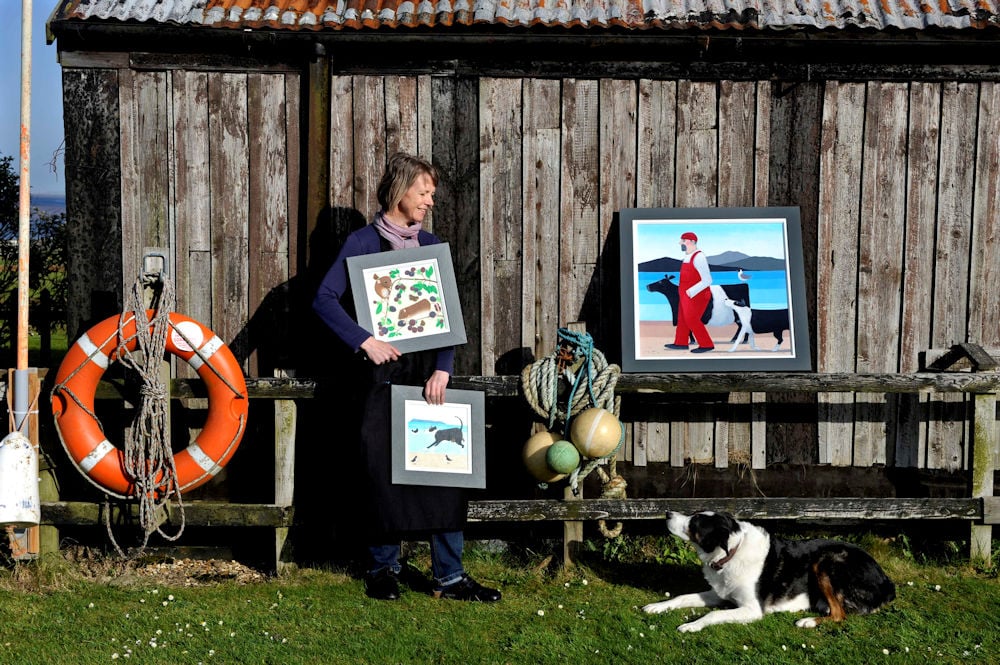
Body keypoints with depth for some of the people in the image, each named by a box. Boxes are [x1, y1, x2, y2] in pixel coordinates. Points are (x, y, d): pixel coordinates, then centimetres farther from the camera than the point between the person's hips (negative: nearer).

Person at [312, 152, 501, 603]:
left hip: (427, 369, 4)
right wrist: (364, 340, -18)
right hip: (383, 371, -4)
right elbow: (325, 299, -9)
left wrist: (443, 368, -5)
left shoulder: (431, 245, 13)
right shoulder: (363, 242, 0)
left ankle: (449, 576, 5)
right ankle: (384, 569, 15)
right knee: (384, 472, 0)